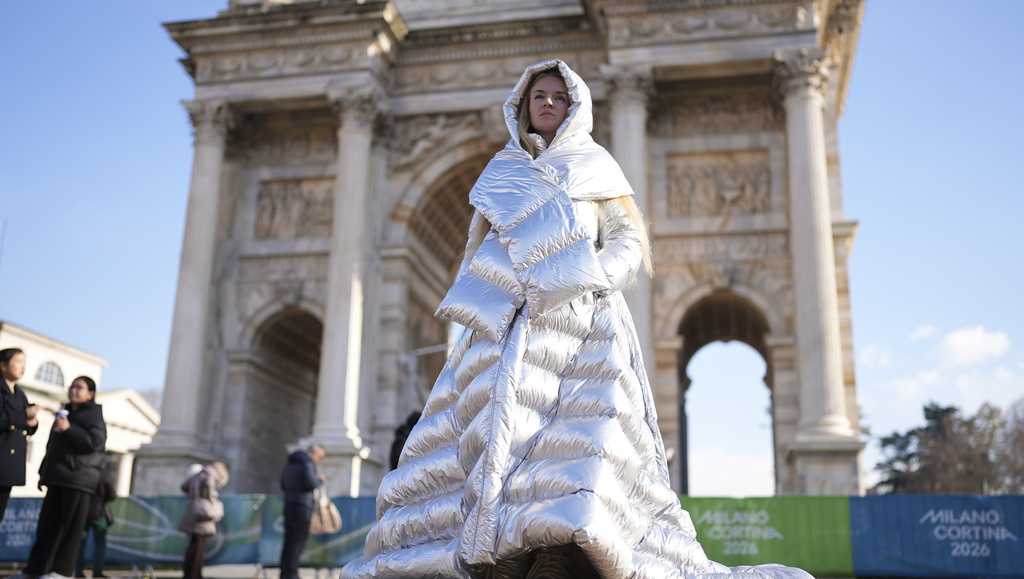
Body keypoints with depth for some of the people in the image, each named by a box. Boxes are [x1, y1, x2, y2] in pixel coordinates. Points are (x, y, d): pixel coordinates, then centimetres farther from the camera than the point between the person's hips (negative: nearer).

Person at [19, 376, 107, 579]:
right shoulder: (65, 413, 22)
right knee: (47, 524, 6)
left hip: (78, 479, -7)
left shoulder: (94, 415, 0)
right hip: (57, 478, 7)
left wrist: (69, 429, -21)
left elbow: (94, 443, -15)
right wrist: (44, 473, 22)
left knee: (69, 526, -7)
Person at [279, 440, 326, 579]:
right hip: (302, 506, -8)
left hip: (289, 505, 8)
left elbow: (283, 485, 22)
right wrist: (320, 480, -2)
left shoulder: (290, 463, 17)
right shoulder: (307, 462, -10)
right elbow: (311, 483, -20)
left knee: (289, 541, 11)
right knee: (298, 541, -4)